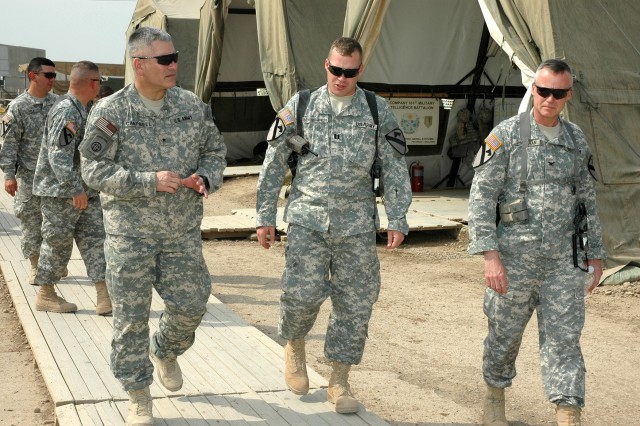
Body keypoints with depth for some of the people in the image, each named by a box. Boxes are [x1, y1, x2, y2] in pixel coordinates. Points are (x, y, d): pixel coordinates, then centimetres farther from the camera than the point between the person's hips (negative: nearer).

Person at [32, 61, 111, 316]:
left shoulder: (83, 110, 13)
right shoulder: (66, 112, -19)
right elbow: (59, 155, -25)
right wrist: (75, 189, -26)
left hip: (83, 190, 10)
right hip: (60, 191, -10)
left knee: (94, 239, 5)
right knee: (57, 242, 1)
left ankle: (105, 297, 4)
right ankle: (45, 295, 14)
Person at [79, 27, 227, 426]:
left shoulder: (193, 106, 2)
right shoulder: (110, 111, -9)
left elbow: (215, 150, 13)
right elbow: (95, 169, -12)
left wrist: (205, 178, -9)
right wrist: (149, 181, -22)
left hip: (183, 229, 3)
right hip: (130, 232, -3)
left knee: (191, 304, 7)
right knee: (132, 315, 2)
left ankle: (165, 351, 40)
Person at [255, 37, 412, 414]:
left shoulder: (378, 111, 3)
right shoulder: (300, 106, 3)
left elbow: (395, 169, 5)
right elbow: (274, 163, 6)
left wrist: (397, 220, -2)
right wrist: (265, 216, 4)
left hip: (357, 224, 1)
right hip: (308, 219, -1)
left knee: (355, 302, 2)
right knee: (303, 293, -11)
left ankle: (340, 381, 16)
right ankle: (295, 346, 22)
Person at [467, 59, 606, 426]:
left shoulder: (577, 140, 8)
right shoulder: (506, 135, -6)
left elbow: (587, 200, 17)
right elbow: (481, 198, -10)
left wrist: (596, 252, 16)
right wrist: (490, 255, -18)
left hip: (564, 260, 3)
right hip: (515, 257, -3)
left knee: (564, 340, 0)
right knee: (505, 334, 12)